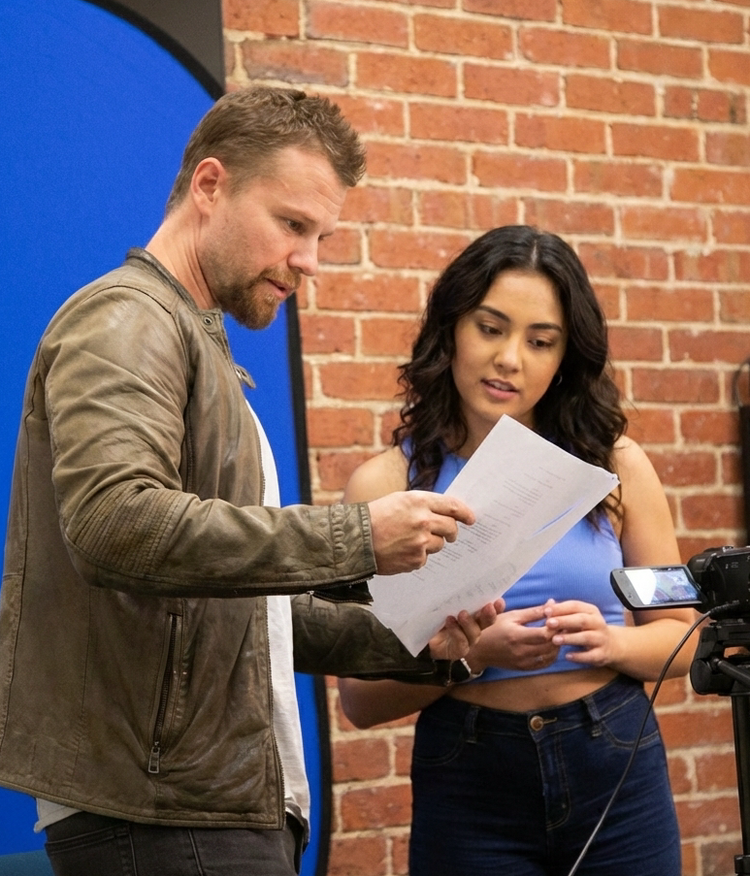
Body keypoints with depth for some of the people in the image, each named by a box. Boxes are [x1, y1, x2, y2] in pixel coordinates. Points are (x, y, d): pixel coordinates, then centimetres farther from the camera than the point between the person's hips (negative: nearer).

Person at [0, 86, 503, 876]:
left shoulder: (196, 345, 23)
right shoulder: (125, 321, -7)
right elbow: (115, 522, -26)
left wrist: (407, 641, 10)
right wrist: (355, 540, -23)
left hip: (227, 808, 9)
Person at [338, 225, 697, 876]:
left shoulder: (613, 466, 0)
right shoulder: (387, 485, -6)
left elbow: (680, 632, 6)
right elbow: (361, 699, -7)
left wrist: (612, 643, -14)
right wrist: (472, 655, -22)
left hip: (617, 773, 2)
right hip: (470, 793, -1)